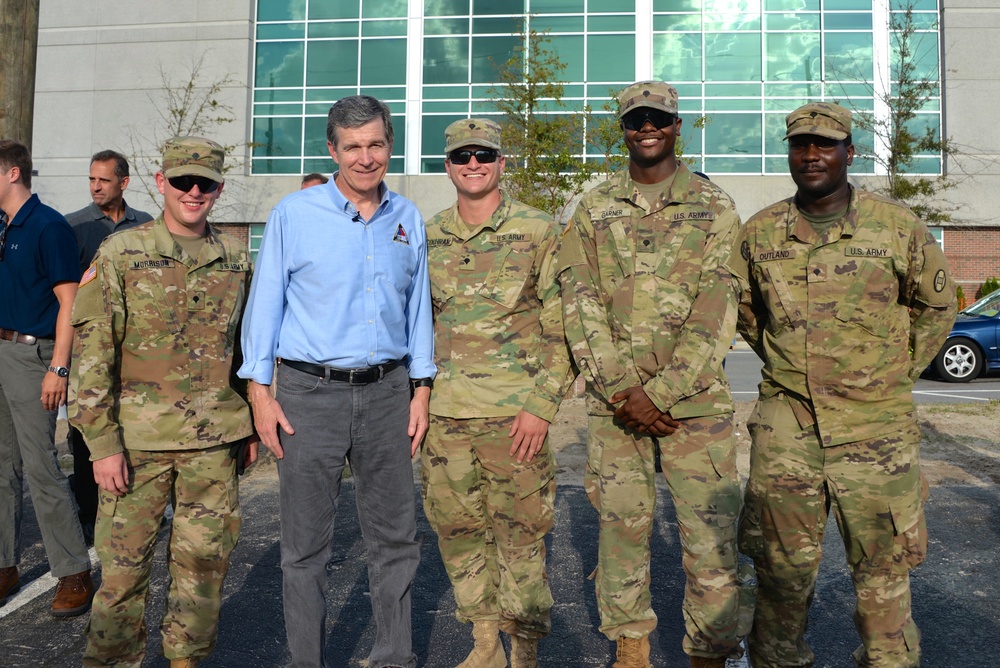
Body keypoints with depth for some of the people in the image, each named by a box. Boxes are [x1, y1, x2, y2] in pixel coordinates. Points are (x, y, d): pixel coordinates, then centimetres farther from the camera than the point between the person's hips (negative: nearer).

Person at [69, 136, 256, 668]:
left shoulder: (236, 258, 8)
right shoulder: (121, 252, -2)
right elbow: (91, 351, -5)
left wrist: (251, 424, 13)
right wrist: (102, 443, -10)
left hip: (214, 441, 3)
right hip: (137, 437, -2)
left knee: (204, 560, 10)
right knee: (124, 561, 6)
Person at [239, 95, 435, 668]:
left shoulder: (408, 219, 9)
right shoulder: (294, 214, -1)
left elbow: (418, 309, 12)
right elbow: (266, 303, 0)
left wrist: (421, 390, 8)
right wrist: (260, 390, -5)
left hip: (387, 391, 3)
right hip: (311, 391, -2)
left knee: (396, 537, 10)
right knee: (306, 544, 7)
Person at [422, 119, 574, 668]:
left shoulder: (539, 231, -2)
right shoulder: (428, 238, 10)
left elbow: (562, 328, -4)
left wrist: (542, 405, -12)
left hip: (515, 413, -4)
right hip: (443, 414, 5)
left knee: (520, 532, 3)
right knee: (456, 529, 11)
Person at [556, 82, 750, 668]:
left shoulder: (715, 208, 4)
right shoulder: (594, 210, 10)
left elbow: (717, 311, -5)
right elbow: (580, 304, 1)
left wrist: (661, 393, -13)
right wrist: (622, 388, -10)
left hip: (695, 397, -1)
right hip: (612, 399, 2)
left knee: (711, 531, 0)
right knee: (621, 524, 8)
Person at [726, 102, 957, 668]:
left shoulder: (899, 226, -1)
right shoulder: (760, 233, 4)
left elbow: (937, 307, 12)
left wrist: (892, 376, 7)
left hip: (876, 428, -1)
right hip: (784, 426, 2)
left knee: (883, 569, 8)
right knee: (783, 564, 10)